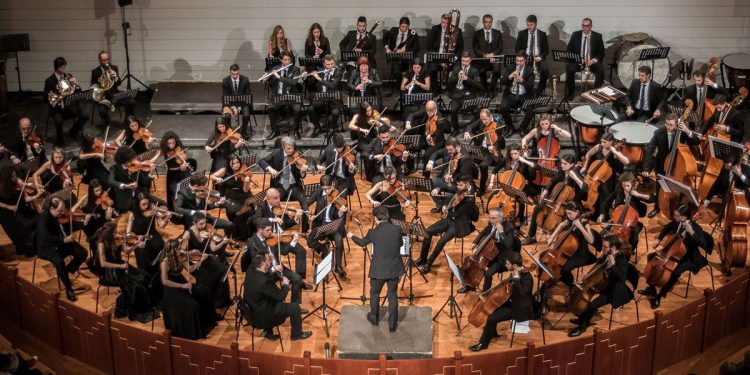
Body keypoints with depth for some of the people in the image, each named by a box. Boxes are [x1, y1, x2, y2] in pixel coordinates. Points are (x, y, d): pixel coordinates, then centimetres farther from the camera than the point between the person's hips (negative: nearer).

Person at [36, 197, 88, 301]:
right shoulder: (43, 219, -24)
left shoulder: (61, 215, -5)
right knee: (59, 261, -34)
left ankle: (67, 271, 10)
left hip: (62, 243, 6)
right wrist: (64, 240, -41)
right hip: (47, 247, -6)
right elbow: (46, 237, -36)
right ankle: (68, 288, -16)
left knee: (83, 253, -11)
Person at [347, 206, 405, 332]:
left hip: (379, 269, -2)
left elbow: (362, 242, 8)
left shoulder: (373, 233, -13)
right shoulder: (397, 230, -9)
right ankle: (392, 324, 18)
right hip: (394, 269, 2)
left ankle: (374, 318, 38)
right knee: (393, 295, 14)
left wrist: (352, 236, 28)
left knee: (374, 293, 21)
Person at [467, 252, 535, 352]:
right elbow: (510, 285, 20)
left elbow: (521, 292, -44)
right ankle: (492, 332, 36)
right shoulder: (517, 272, 1)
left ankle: (483, 343, -3)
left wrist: (516, 278, -36)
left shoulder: (527, 277, -26)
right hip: (513, 302, 10)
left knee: (492, 318, -19)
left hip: (521, 309, -10)